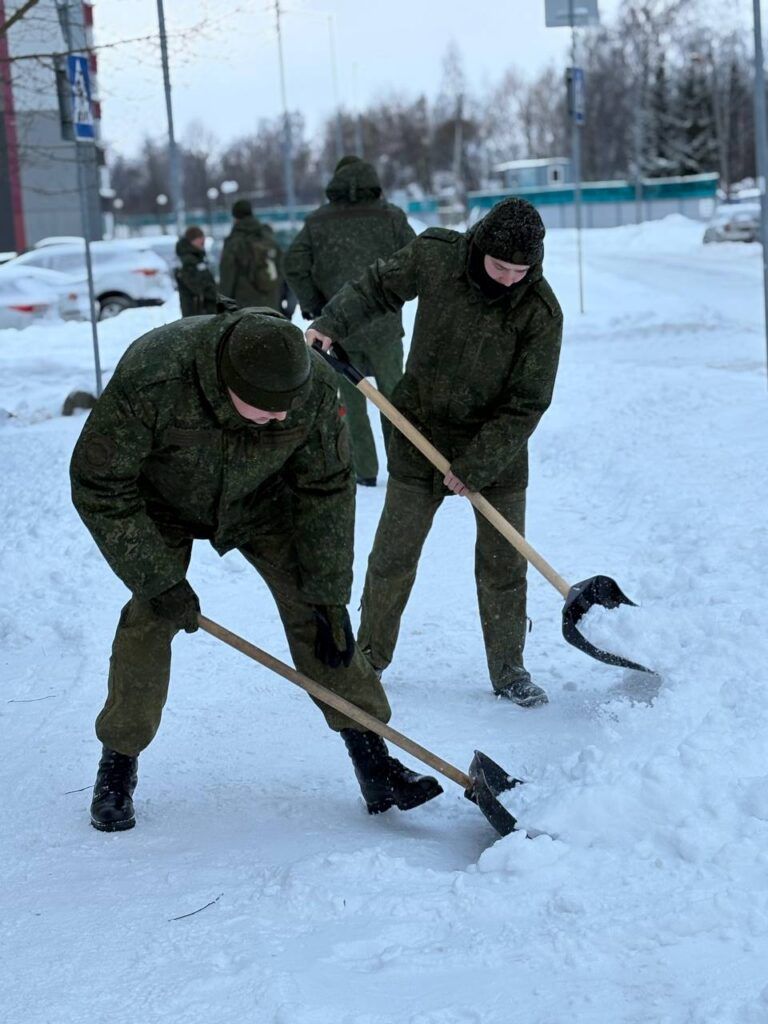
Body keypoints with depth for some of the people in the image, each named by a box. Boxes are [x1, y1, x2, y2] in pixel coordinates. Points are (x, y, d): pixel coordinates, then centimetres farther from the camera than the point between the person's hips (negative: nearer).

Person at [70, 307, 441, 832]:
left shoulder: (315, 385, -32)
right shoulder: (150, 380, -41)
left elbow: (327, 491, -19)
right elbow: (100, 487, -28)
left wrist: (330, 597, -17)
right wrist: (159, 579, -27)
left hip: (261, 499, 2)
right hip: (162, 504, -2)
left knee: (311, 605, -9)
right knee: (151, 615, -16)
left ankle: (372, 758, -3)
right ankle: (117, 766, 2)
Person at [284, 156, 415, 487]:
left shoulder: (319, 221, -1)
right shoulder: (391, 217, -2)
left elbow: (293, 264, -6)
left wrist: (311, 303, 5)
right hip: (385, 325, 0)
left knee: (353, 401, 10)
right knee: (393, 396, 11)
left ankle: (365, 470, 9)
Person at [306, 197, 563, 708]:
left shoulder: (541, 311, -21)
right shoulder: (435, 256, -15)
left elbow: (526, 404, -18)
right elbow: (378, 287, 4)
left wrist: (475, 466, -19)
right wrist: (330, 324, -10)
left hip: (498, 448, -1)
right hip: (422, 433, 1)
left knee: (504, 562, 4)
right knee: (393, 555, 6)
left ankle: (509, 669, 20)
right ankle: (370, 657, 23)